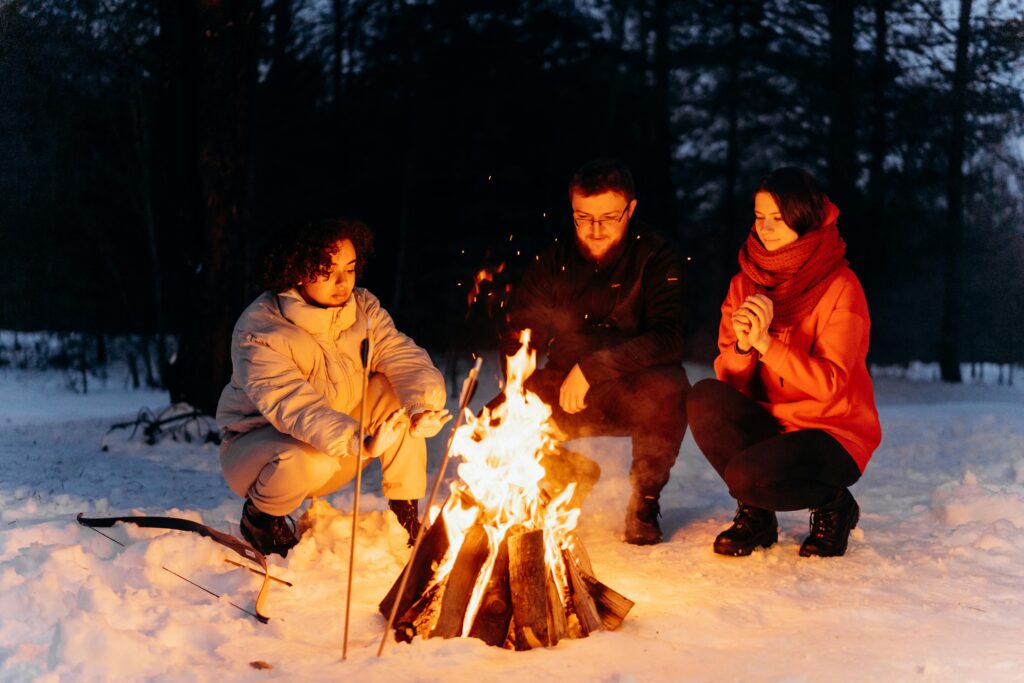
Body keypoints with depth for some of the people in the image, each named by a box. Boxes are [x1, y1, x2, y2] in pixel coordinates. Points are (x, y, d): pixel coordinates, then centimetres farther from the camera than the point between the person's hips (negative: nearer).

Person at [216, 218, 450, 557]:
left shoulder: (362, 307, -7)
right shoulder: (258, 329, -26)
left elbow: (405, 358, -16)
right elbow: (293, 405, -39)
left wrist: (424, 406, -40)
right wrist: (360, 443, -54)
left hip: (337, 445, 5)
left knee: (397, 392, -17)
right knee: (312, 458, -39)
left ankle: (407, 515, -6)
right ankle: (260, 513, -4)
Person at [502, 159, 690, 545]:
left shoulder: (658, 258, -10)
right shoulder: (554, 260, 2)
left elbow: (668, 339, -22)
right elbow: (520, 334, 2)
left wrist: (592, 368, -29)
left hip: (634, 392, -3)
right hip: (565, 390, 4)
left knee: (668, 390, -37)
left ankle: (644, 501, -10)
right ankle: (570, 474, 14)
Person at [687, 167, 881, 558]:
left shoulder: (840, 287, -12)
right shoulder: (746, 283, 4)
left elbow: (829, 384, -20)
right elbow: (728, 378, -2)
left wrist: (766, 342, -30)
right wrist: (741, 347, -24)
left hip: (833, 432, -5)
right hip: (768, 424, 5)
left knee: (747, 476, -32)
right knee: (705, 399, -24)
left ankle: (832, 505, 2)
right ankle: (755, 514, -3)